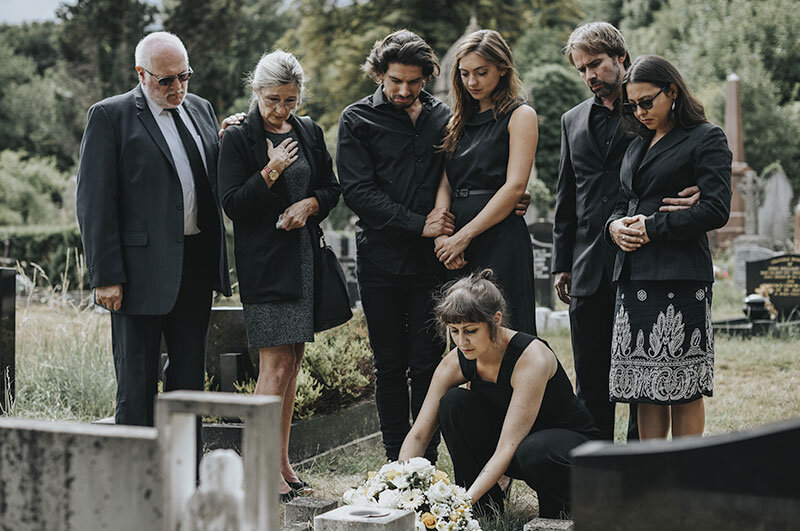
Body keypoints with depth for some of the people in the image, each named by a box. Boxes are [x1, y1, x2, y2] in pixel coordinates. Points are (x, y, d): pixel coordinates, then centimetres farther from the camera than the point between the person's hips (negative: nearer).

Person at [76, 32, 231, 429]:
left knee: (189, 378, 13)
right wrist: (105, 277, -15)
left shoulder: (201, 110, 14)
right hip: (142, 271, -6)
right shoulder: (109, 117, -5)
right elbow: (94, 203, -9)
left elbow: (215, 181, 20)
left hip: (197, 266, 6)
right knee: (136, 382, 1)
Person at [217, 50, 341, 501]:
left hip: (306, 258, 6)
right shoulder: (238, 138, -6)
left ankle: (282, 461, 18)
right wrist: (271, 173, -21)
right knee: (276, 364, -10)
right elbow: (232, 204, -10)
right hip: (264, 264, -6)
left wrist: (309, 204, -4)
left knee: (293, 361, 9)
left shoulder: (310, 132, 11)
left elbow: (332, 189, 16)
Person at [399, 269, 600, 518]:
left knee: (533, 452, -40)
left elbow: (507, 449, -35)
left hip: (570, 440, -5)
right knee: (453, 402, -19)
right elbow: (418, 434, -14)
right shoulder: (457, 362, -14)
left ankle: (557, 507, -5)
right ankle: (485, 506, -7)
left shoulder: (532, 357, -31)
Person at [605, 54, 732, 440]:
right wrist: (615, 226, 2)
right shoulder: (638, 144, 21)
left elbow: (716, 210, -10)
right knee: (644, 387, 5)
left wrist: (652, 228, -11)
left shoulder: (706, 139, -1)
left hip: (679, 275, -6)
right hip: (634, 276, 7)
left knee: (682, 386, -3)